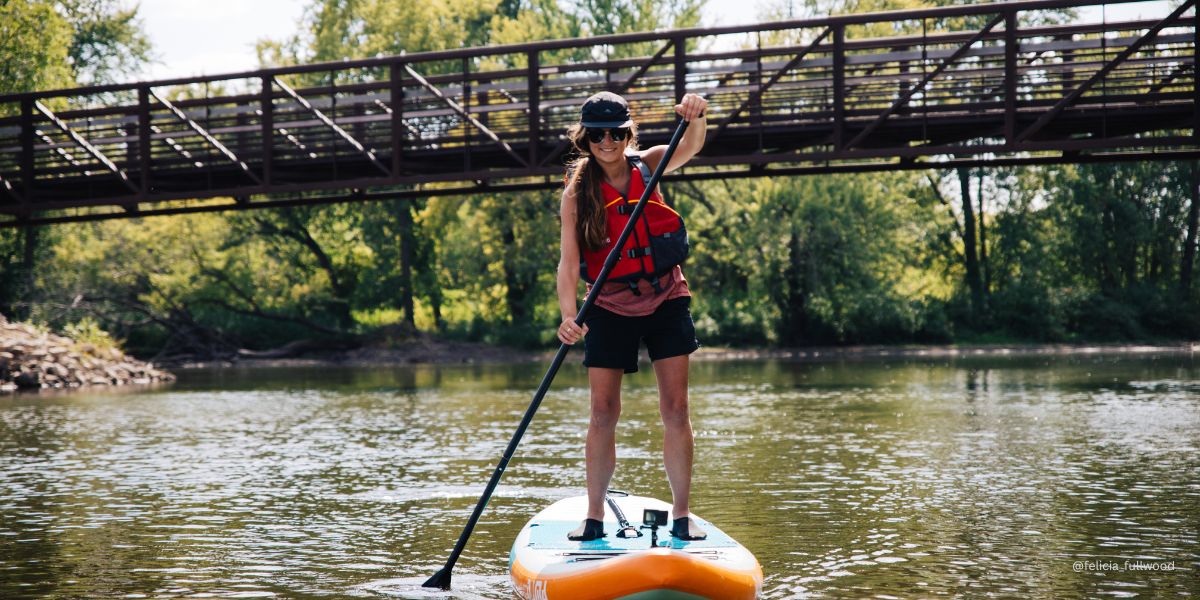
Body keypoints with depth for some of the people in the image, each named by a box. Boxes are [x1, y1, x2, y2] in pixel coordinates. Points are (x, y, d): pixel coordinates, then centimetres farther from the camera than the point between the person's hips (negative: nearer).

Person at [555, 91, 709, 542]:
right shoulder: (577, 191, -8)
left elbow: (690, 147, -22)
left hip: (665, 299, 1)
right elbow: (569, 261, -17)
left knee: (675, 409, -3)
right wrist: (569, 316, -33)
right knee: (603, 414, -1)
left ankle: (681, 515, 4)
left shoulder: (649, 166, -2)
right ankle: (594, 516, 9)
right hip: (610, 308, -1)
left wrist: (695, 116, -44)